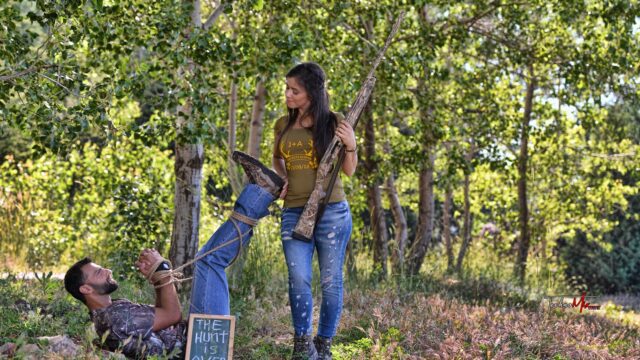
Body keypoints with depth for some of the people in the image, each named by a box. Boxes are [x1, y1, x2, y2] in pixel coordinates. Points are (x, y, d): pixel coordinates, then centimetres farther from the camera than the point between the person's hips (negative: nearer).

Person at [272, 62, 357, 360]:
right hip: (294, 212, 3)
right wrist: (283, 179, 8)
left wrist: (350, 145, -13)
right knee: (298, 279, -10)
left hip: (332, 212, -2)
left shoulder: (332, 124, -1)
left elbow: (349, 170, 5)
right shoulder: (283, 125, 9)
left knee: (330, 281, 4)